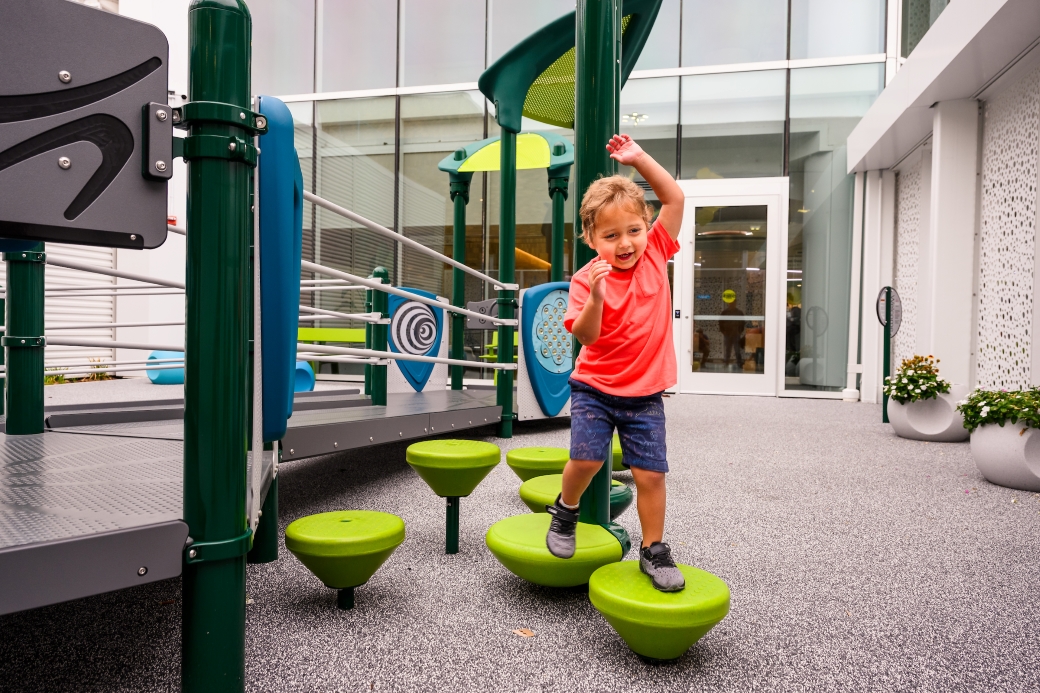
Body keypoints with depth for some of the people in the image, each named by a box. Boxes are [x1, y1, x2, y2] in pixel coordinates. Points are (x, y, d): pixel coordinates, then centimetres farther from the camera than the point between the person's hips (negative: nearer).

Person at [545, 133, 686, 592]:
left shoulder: (655, 253, -3)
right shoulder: (586, 279, -12)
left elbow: (675, 198, -2)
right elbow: (586, 336, -19)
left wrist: (639, 158, -8)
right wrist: (595, 297, -37)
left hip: (645, 393, 2)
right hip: (595, 388, -2)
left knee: (650, 473, 0)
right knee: (587, 458, -12)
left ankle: (653, 549, 20)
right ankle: (565, 510, 21)